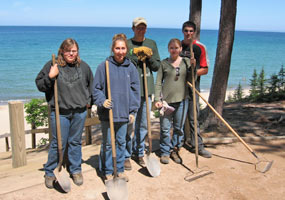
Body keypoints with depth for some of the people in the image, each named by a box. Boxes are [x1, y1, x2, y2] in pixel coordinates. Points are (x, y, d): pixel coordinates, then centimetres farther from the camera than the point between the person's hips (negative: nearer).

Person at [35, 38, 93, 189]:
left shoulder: (83, 66, 7)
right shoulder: (52, 65, -3)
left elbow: (91, 84, 22)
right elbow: (39, 85, -1)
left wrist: (88, 100, 14)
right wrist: (50, 77, -18)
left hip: (79, 112, 3)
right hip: (60, 112, -3)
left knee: (75, 142, 13)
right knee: (58, 143, 1)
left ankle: (75, 170, 27)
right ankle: (49, 173, 19)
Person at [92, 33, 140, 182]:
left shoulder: (131, 67, 3)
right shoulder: (104, 66, -6)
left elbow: (135, 90, 7)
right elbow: (96, 88, -1)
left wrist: (133, 110, 4)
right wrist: (102, 101, -17)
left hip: (124, 113, 3)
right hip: (107, 113, -3)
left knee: (121, 142, 14)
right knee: (108, 143, 8)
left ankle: (120, 169, 30)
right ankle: (107, 171, 24)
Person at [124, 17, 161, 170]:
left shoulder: (151, 44, 13)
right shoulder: (126, 44, 1)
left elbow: (157, 67, 11)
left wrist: (150, 58, -7)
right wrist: (136, 57, -15)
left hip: (147, 89, 4)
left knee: (143, 124, 11)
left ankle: (138, 152, 26)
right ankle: (126, 155, 11)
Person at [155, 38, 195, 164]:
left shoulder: (186, 61, 8)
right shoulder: (164, 63, 3)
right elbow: (158, 83, 2)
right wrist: (157, 99, -6)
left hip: (182, 99, 2)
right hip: (166, 100, -1)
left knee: (179, 128, 10)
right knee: (165, 128, 3)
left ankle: (175, 150, 26)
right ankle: (165, 152, 18)